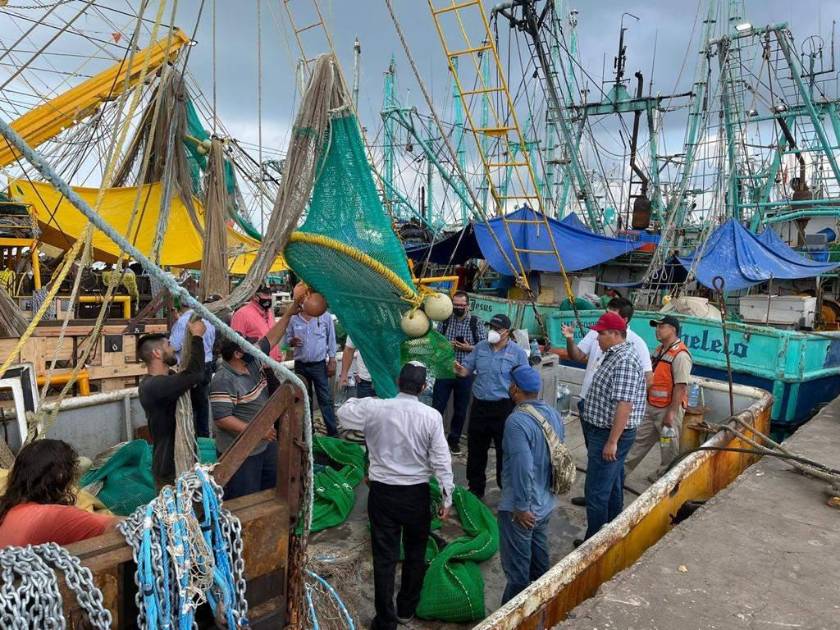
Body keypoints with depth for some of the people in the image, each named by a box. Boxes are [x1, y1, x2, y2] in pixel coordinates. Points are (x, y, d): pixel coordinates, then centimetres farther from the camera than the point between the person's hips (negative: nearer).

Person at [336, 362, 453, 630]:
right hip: (417, 494, 0)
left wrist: (362, 399, 22)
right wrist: (447, 497, 0)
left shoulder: (375, 407, -12)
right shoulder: (431, 416, -12)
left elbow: (343, 412, 7)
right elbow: (441, 461, -9)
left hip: (382, 492, 0)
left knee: (385, 557, 10)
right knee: (415, 554, 21)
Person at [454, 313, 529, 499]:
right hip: (479, 405, 4)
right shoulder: (480, 347, 4)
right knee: (475, 449, 15)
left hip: (503, 408, -4)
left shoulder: (518, 353, -7)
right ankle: (475, 488, 33)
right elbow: (467, 369, 9)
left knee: (505, 450, 7)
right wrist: (460, 370, -16)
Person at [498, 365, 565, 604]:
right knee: (540, 559, 24)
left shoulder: (517, 421, -26)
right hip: (546, 503, 8)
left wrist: (522, 507, -19)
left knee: (517, 568, 8)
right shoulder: (552, 413, 0)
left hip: (520, 509, -8)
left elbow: (523, 468, -30)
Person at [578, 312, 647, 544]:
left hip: (609, 435, -10)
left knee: (596, 491, -3)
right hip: (604, 432, 10)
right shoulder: (613, 355, 10)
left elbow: (624, 404, -27)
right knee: (612, 487, 20)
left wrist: (612, 441, -26)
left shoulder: (624, 361, -22)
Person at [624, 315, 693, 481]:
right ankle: (623, 469, 24)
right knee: (640, 439, 16)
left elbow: (680, 387, -23)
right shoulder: (659, 350, 10)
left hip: (668, 408, -9)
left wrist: (671, 413, -23)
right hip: (651, 406, 9)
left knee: (669, 447, 8)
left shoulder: (680, 355, -19)